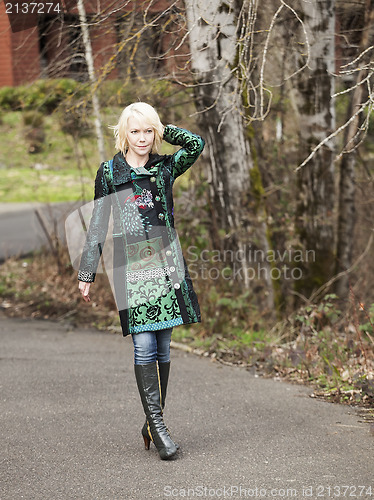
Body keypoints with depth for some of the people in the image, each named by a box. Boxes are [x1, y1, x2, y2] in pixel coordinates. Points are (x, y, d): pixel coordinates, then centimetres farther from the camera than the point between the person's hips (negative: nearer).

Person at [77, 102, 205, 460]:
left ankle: (153, 423, 12)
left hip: (166, 262, 3)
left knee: (162, 345, 4)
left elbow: (196, 144, -1)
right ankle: (156, 424, -9)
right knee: (144, 344, -11)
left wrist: (162, 129, 4)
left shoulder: (165, 167, 12)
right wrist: (87, 273, 4)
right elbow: (97, 225, 6)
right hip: (131, 265, -3)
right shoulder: (109, 172, 5)